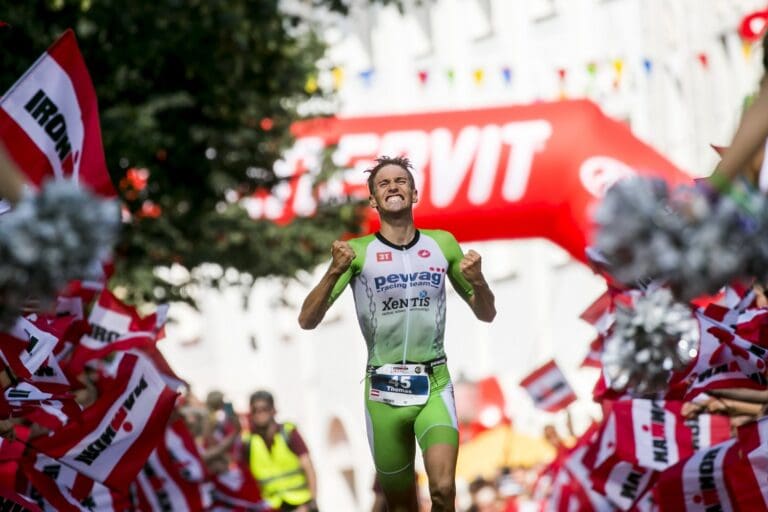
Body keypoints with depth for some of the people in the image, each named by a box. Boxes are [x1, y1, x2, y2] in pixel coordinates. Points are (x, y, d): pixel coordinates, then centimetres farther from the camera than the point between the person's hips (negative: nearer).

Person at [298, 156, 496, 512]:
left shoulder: (442, 243, 6)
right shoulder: (358, 252, -1)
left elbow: (486, 314, 13)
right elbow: (307, 321, -7)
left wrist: (478, 282, -9)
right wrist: (335, 271, -22)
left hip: (435, 386, 0)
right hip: (384, 390, 0)